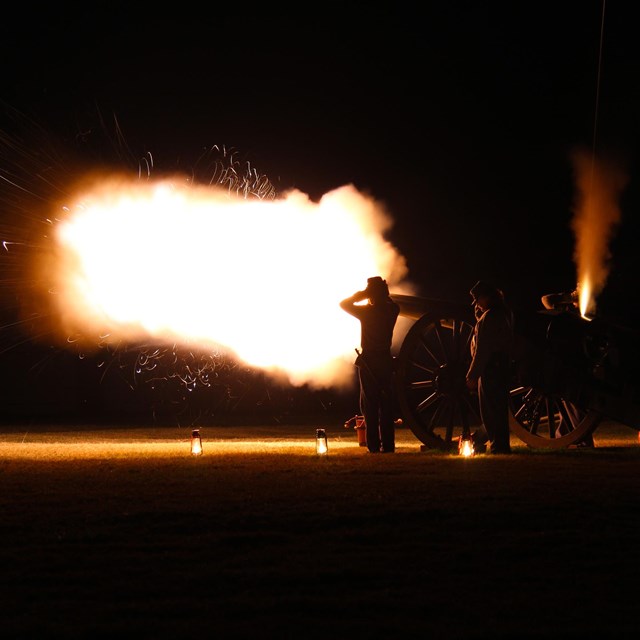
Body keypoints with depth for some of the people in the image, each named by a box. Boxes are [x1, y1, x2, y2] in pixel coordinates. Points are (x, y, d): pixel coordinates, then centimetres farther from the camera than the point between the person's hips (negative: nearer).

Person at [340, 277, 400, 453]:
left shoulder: (366, 312, -13)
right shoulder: (392, 310, -1)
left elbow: (344, 303, 3)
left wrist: (362, 294, 1)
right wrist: (384, 292, 12)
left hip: (368, 361, -4)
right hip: (386, 359, 4)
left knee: (370, 404, 2)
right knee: (386, 403, 8)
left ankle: (374, 444, -2)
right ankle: (388, 444, 6)